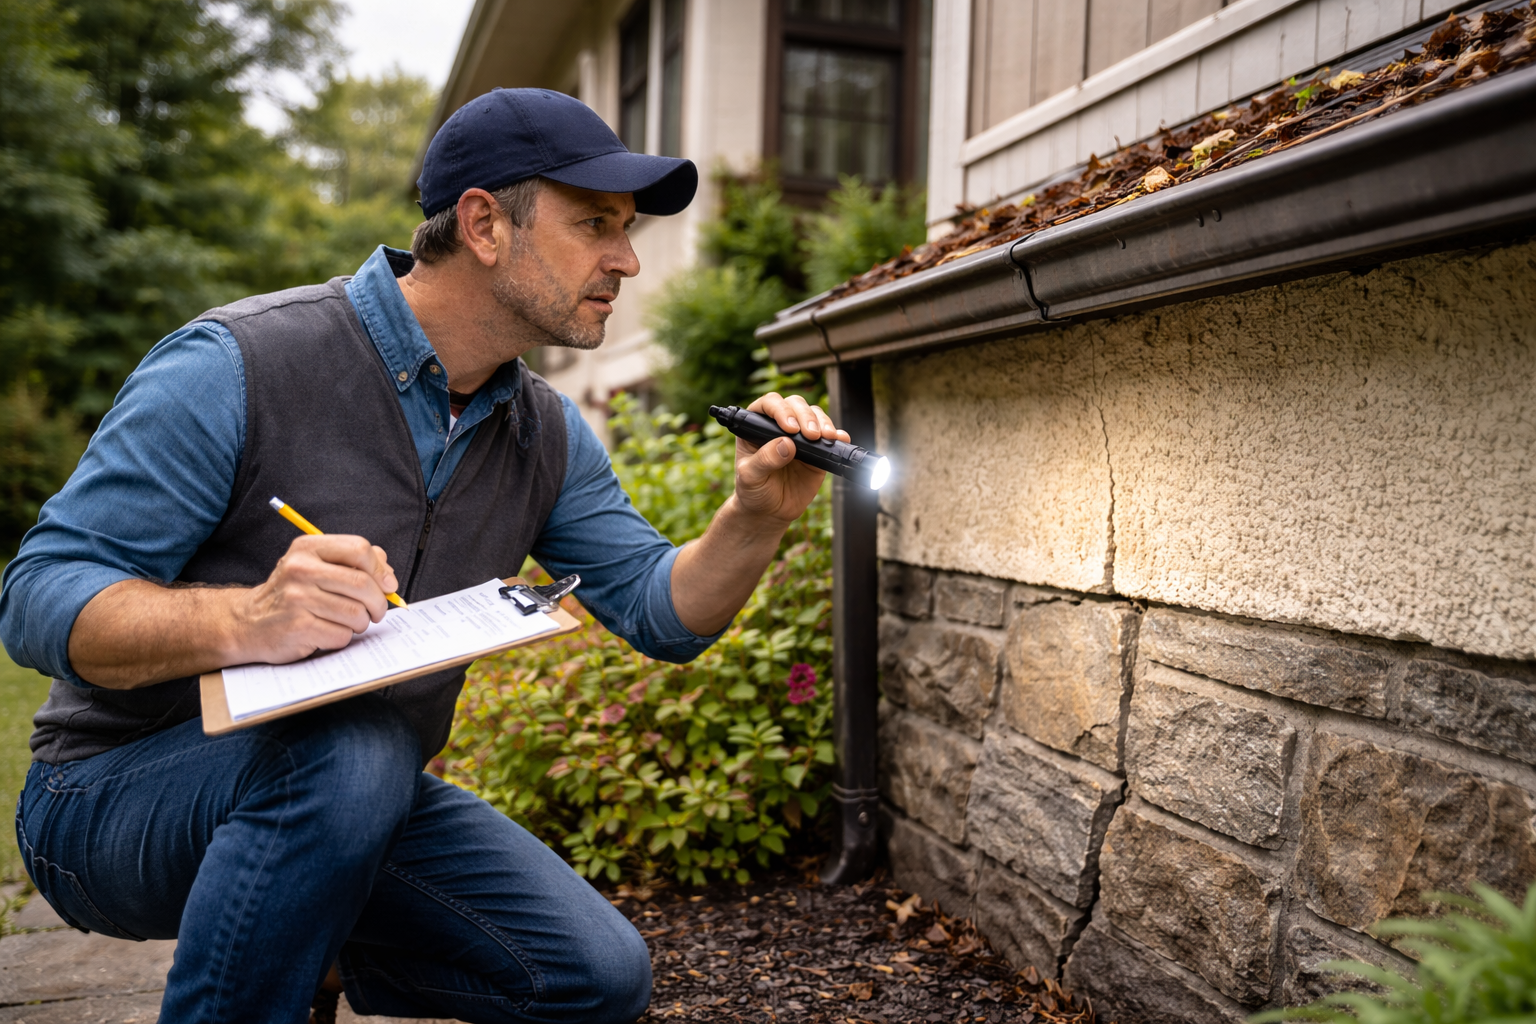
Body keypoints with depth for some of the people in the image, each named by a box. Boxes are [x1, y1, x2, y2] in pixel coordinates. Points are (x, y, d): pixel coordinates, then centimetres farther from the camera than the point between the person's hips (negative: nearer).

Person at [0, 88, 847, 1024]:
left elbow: (661, 614, 1)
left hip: (354, 803, 6)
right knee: (355, 750, -37)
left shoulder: (547, 435, 1)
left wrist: (758, 519, -19)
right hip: (119, 791, -5)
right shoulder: (240, 366, -19)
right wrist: (242, 621, -41)